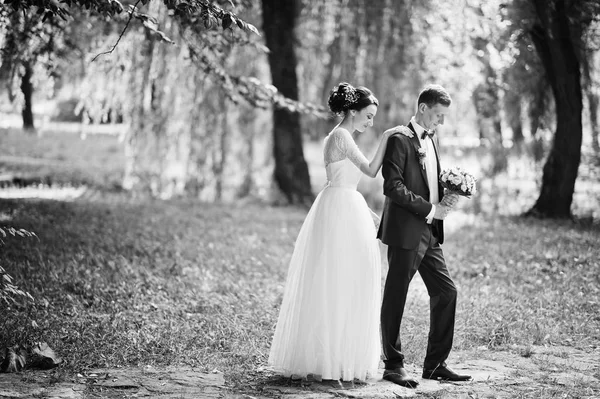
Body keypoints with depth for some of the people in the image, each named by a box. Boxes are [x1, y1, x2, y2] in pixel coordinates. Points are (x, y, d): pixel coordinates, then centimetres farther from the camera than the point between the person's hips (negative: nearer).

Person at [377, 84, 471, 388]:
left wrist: (445, 198, 3)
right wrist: (430, 209, -18)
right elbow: (392, 186, -18)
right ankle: (393, 365, 10)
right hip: (405, 231, -9)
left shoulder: (432, 139, 16)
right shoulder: (399, 139, -11)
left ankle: (435, 364, 17)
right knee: (395, 297, 1)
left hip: (429, 232, 9)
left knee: (446, 292, 8)